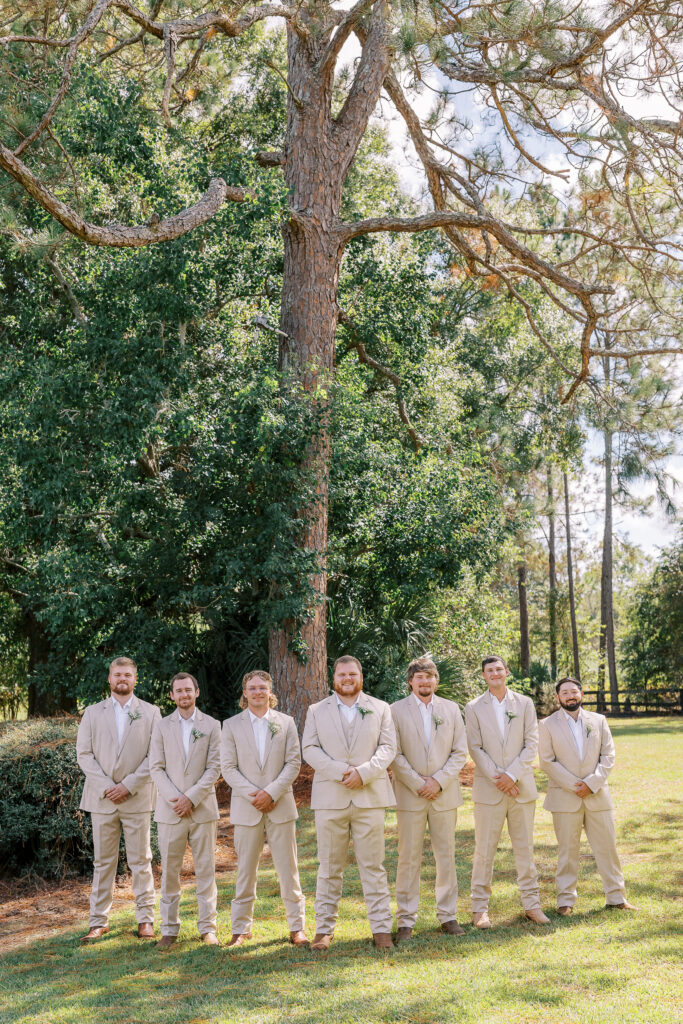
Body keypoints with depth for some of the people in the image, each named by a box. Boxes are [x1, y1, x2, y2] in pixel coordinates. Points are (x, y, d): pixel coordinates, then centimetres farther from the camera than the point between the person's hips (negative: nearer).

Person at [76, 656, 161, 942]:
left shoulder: (150, 712, 6)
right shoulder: (93, 713, 10)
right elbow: (83, 754, 3)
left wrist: (128, 785, -10)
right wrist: (106, 786, -8)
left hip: (137, 798, -1)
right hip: (102, 798, 1)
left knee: (140, 861, 3)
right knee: (103, 862, 6)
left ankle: (145, 919, 11)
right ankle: (99, 921, 13)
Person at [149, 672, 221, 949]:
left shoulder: (211, 726, 4)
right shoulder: (162, 727, 7)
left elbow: (214, 767, -1)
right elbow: (156, 768, 2)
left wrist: (191, 798, -10)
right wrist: (174, 798, -10)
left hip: (203, 809, -1)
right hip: (170, 809, 1)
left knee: (205, 869, 3)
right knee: (169, 871, 3)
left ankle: (207, 928, 12)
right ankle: (169, 929, 13)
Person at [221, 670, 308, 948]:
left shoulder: (286, 723, 6)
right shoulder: (231, 726, 5)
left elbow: (293, 763, 1)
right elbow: (228, 768, 0)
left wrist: (271, 792, -11)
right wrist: (253, 795, -12)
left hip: (281, 806, 0)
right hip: (246, 808, 0)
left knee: (288, 869, 3)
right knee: (245, 870, 5)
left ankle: (297, 927, 12)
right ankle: (241, 928, 15)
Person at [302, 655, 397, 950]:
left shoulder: (380, 709, 11)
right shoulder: (316, 711, 11)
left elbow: (388, 748, 2)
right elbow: (310, 749, 1)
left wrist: (362, 772, -14)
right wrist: (340, 770, -14)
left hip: (370, 795, 0)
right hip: (330, 797, 0)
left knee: (373, 865, 2)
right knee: (329, 867, 4)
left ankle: (381, 928, 8)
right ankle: (324, 928, 12)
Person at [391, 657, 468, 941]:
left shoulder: (451, 709, 8)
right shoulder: (396, 710, 0)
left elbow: (460, 752, 4)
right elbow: (395, 755, -4)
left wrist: (439, 781, -8)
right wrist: (418, 784, -11)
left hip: (444, 794, 2)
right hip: (410, 796, -2)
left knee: (446, 856, 8)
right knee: (409, 859, 1)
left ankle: (448, 915, 20)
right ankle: (406, 920, 9)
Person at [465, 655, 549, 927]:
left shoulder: (525, 703, 7)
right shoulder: (474, 707, 4)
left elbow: (532, 743, 1)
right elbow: (475, 748, -1)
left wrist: (512, 775, -9)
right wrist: (497, 778, -11)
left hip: (521, 786, 1)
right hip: (488, 789, -1)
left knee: (525, 847, 8)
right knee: (484, 849, 1)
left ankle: (531, 904, 17)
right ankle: (480, 908, 8)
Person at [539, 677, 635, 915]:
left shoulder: (599, 721, 7)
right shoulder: (548, 725, 0)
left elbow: (608, 756, 3)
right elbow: (547, 761, -4)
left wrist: (592, 783, -9)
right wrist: (573, 785, -12)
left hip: (597, 794, 2)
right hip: (564, 796, -2)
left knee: (607, 846, 6)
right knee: (567, 850, 3)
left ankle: (616, 897, 18)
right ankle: (566, 900, 13)